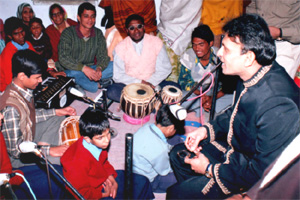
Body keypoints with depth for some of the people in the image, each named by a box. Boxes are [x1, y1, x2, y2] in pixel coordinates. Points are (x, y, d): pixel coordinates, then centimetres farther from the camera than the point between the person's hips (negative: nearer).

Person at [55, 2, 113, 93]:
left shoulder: (98, 33, 3)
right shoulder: (68, 33, -10)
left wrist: (99, 68, -27)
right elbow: (63, 58, -22)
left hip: (90, 69, 4)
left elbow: (103, 56, -2)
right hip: (70, 70, -4)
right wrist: (83, 68, -36)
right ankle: (99, 85, -20)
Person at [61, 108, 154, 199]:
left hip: (104, 178, 8)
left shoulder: (99, 144, -13)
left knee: (142, 182, 4)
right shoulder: (79, 162, -34)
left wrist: (110, 177, -7)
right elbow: (81, 192, -22)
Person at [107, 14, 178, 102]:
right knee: (112, 91, -30)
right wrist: (140, 82, -17)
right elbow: (118, 76, -6)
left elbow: (165, 68, -1)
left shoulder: (156, 43, -4)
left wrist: (150, 82, -17)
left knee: (174, 88, -24)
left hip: (153, 83, 1)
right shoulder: (120, 48, -6)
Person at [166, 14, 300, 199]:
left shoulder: (277, 107, -37)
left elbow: (261, 172, -28)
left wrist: (210, 170, -18)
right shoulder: (251, 73, -11)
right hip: (234, 145, 8)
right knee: (178, 154, 16)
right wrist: (207, 130, -3)